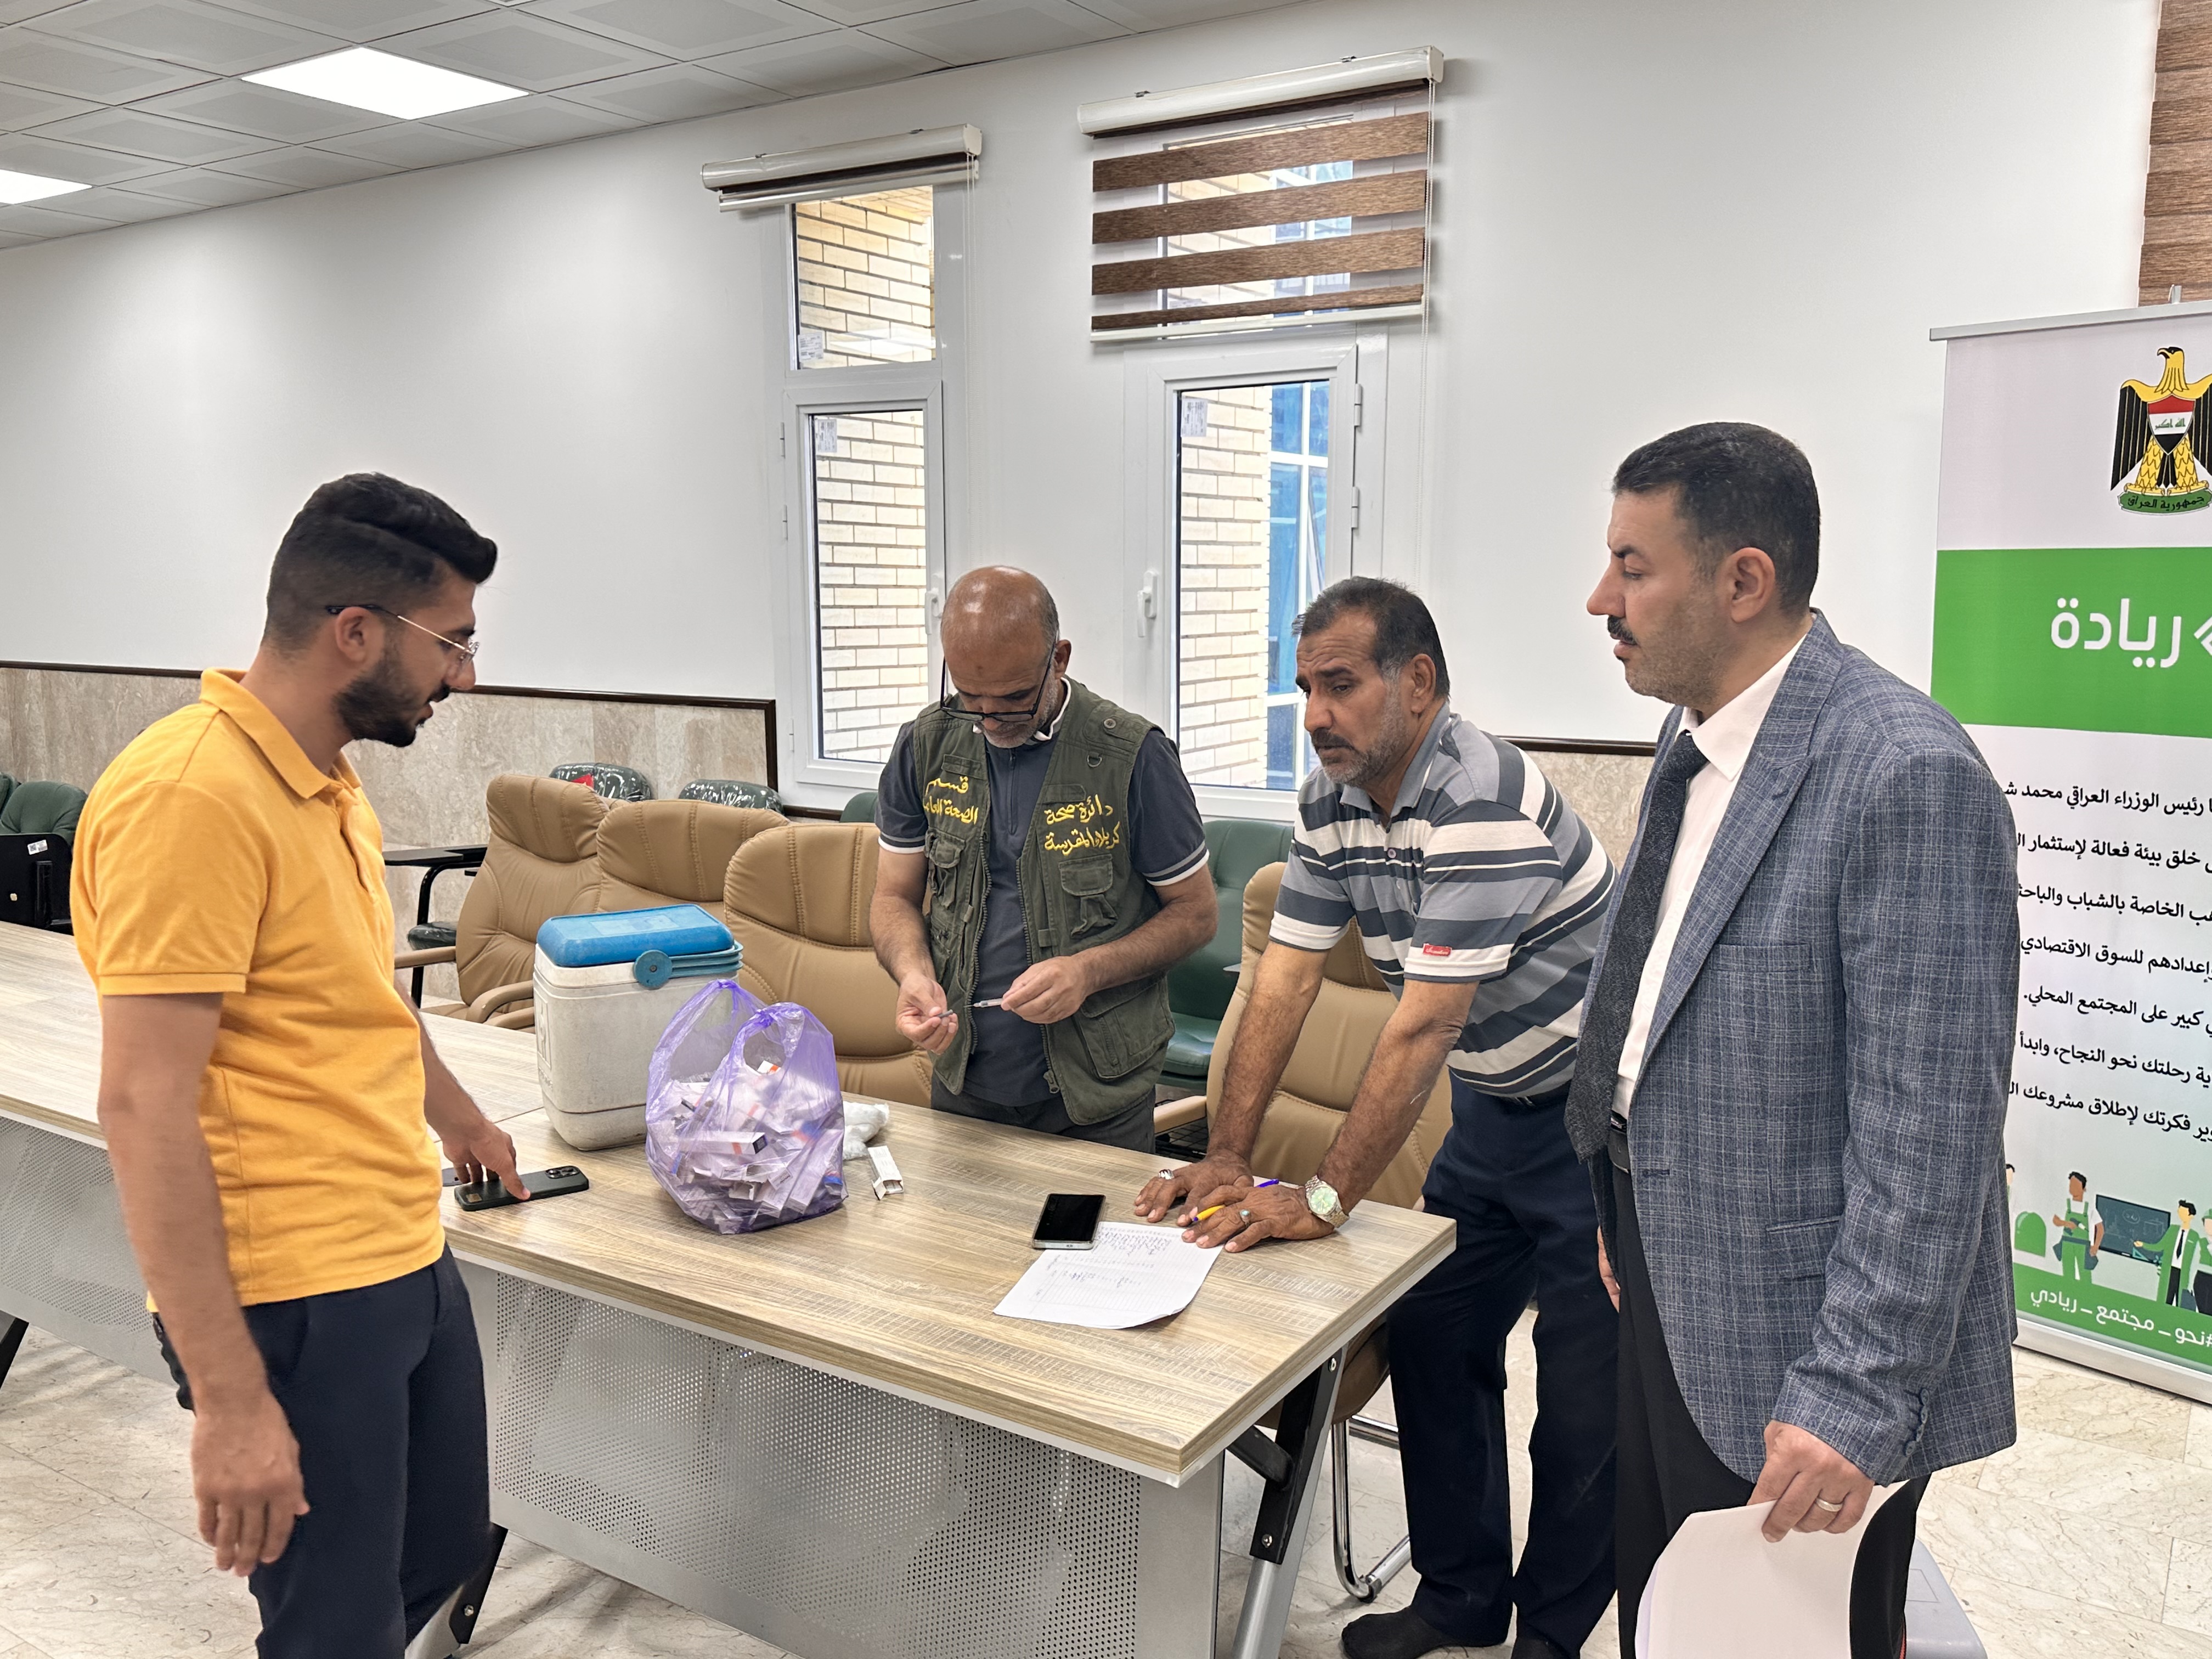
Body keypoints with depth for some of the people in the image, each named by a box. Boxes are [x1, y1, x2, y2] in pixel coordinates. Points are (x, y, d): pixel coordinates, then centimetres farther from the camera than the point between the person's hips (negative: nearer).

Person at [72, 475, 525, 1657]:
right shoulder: (193, 795, -20)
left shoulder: (325, 781, 9)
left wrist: (452, 1112, 40)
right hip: (294, 1302, -9)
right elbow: (145, 1107, -23)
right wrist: (230, 1401, -23)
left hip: (409, 1260, 9)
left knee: (443, 1552, 22)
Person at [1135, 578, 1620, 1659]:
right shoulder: (1332, 799, -2)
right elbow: (1285, 978, -4)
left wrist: (1326, 1201, -30)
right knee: (1431, 1340, 11)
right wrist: (1227, 1160, -9)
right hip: (1491, 1108, 8)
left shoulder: (1481, 800, -28)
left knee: (1584, 1393, 1)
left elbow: (1426, 1022, -31)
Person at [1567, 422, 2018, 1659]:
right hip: (1672, 1294, 8)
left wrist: (1858, 1402, -22)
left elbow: (1929, 1132, -24)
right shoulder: (1699, 736, 5)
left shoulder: (1909, 775, -24)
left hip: (1792, 1344, -8)